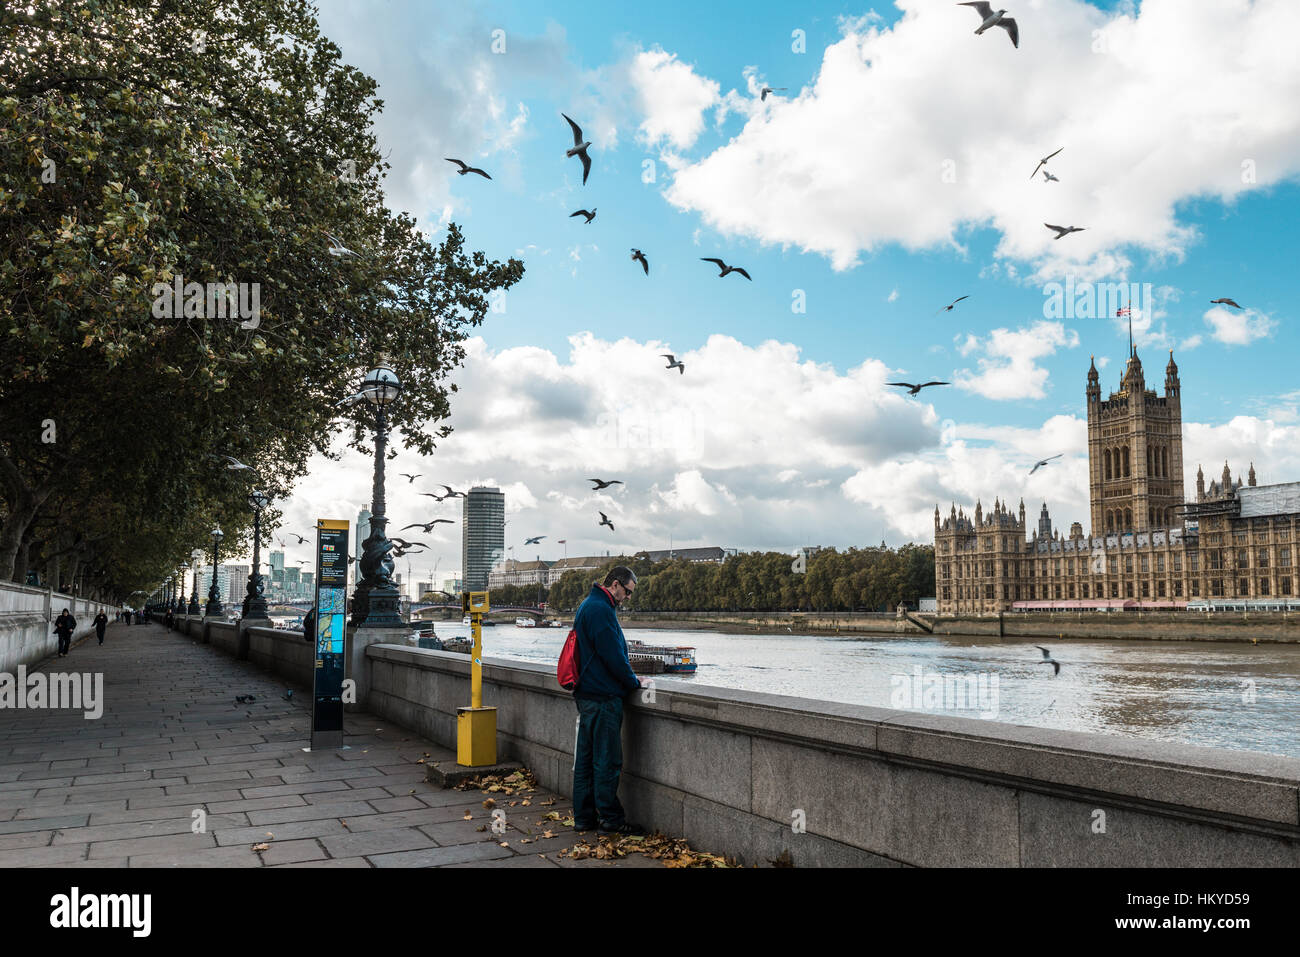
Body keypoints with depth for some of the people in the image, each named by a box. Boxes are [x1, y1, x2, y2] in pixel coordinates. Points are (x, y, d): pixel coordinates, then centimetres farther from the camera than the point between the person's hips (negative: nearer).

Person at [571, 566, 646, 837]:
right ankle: (610, 819, 4)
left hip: (587, 693, 11)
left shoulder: (587, 606, 17)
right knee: (607, 760, -3)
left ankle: (584, 817, 19)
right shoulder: (600, 610, -17)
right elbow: (613, 655, -19)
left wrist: (628, 676, 17)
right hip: (603, 696, -11)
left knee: (585, 758, 13)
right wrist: (633, 682, -5)